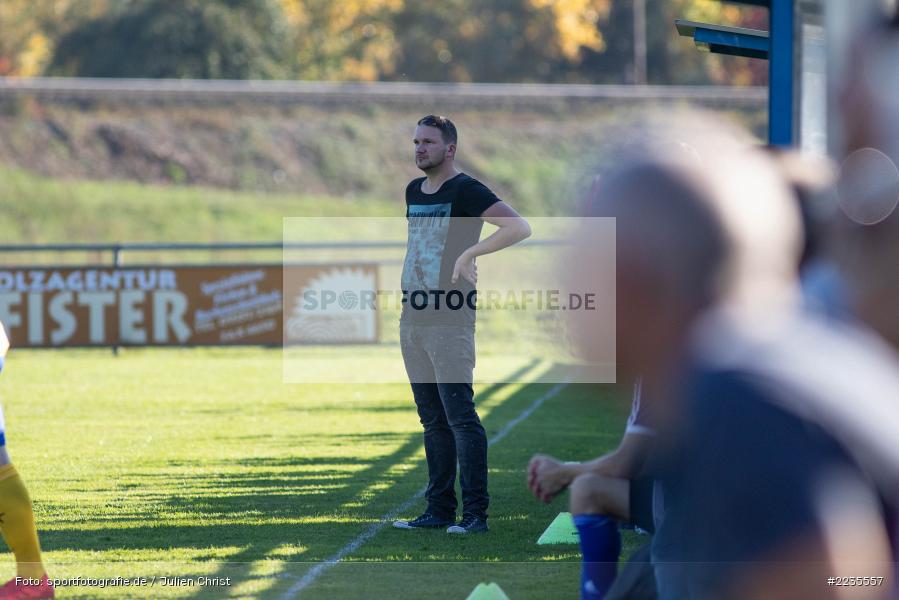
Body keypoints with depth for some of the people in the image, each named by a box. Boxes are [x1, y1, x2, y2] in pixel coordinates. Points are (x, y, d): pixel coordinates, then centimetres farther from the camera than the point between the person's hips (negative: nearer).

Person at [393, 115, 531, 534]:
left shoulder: (465, 190, -8)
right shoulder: (413, 191, 16)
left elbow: (519, 227, -20)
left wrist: (470, 253, -24)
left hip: (449, 320, -8)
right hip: (412, 318, 8)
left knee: (460, 417, -10)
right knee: (433, 421, 10)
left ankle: (475, 513, -9)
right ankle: (439, 510, 14)